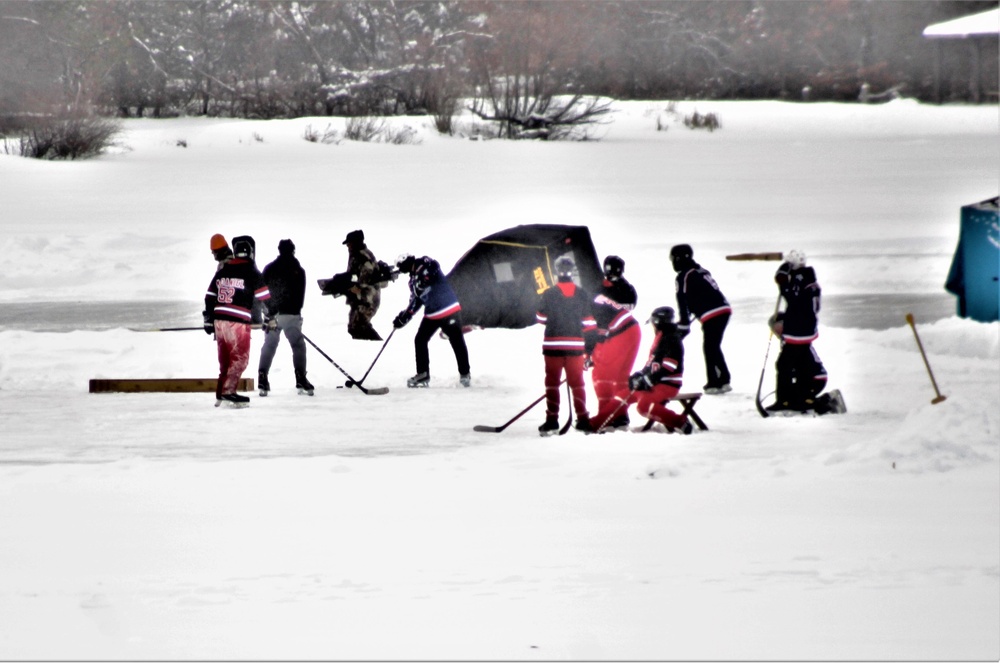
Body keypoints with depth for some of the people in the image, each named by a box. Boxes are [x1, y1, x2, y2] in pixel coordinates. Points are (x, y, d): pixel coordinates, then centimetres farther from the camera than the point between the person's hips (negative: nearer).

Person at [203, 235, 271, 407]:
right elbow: (264, 296, -4)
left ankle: (221, 394, 15)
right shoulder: (251, 272, -4)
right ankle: (228, 392, -14)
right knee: (240, 358, -3)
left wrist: (208, 319, 22)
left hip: (219, 320, 6)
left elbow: (210, 296, 16)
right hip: (238, 322, -6)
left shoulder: (222, 271, 14)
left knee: (225, 358, 14)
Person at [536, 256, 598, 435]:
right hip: (576, 346, 2)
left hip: (553, 345, -2)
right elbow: (589, 323, 3)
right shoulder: (582, 295, 1)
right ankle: (583, 420, 5)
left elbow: (541, 318, 4)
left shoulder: (549, 294, -7)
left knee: (552, 381, 5)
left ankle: (552, 420, 1)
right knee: (577, 382, 9)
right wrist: (590, 348, 15)